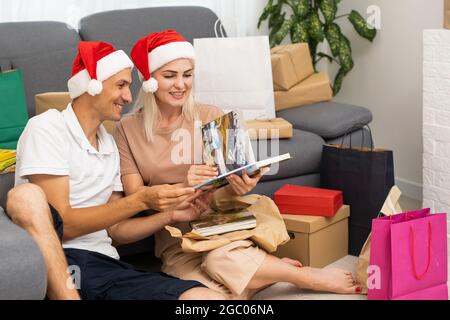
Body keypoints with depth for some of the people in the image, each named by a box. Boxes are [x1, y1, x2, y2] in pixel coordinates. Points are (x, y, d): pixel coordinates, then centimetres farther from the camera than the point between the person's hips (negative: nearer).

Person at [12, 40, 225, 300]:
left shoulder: (109, 145, 20)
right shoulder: (47, 129, -1)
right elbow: (61, 224, -10)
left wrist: (171, 215, 6)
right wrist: (141, 200, -15)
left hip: (105, 265, 4)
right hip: (54, 259, -4)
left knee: (211, 298, -21)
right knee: (25, 197, -38)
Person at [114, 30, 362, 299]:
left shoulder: (211, 117, 4)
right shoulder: (128, 129, 4)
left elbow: (227, 184, 3)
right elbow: (135, 196, -3)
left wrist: (239, 186, -22)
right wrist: (183, 186, -22)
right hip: (176, 243, 1)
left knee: (222, 259, -38)